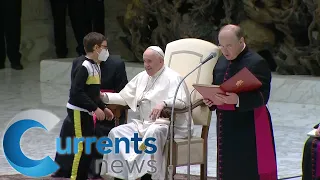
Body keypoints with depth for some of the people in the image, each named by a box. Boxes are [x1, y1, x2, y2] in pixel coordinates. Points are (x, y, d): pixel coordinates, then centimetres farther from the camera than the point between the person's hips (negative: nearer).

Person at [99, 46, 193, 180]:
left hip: (167, 124, -7)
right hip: (143, 123, 7)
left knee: (153, 132, -40)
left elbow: (182, 101, -19)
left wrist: (164, 103, -39)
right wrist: (104, 96, 3)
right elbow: (124, 97, 20)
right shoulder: (142, 77, 19)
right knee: (116, 132, -11)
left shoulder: (172, 77, -4)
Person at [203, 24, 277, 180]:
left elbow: (262, 96, -17)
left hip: (249, 128, -7)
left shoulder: (256, 63, -10)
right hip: (226, 127, 7)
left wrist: (238, 100, -31)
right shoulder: (221, 62, 14)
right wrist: (210, 100, -1)